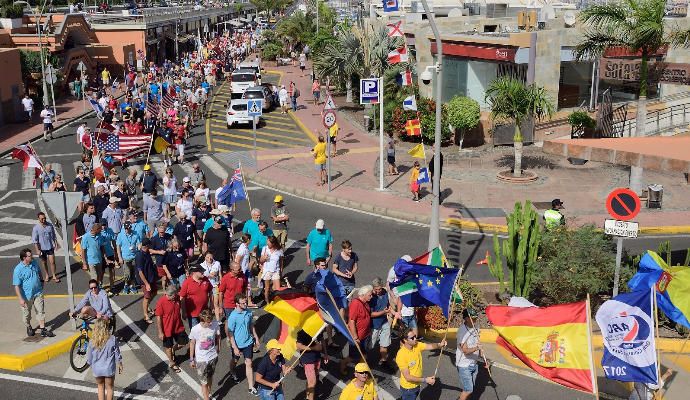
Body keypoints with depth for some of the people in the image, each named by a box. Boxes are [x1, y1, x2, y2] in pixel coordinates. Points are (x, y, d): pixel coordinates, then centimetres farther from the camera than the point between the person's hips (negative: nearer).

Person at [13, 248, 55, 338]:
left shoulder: (34, 263, -5)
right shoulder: (18, 270, -22)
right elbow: (16, 286, -20)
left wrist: (41, 281, 24)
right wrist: (21, 299, -23)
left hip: (38, 293, 4)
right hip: (26, 296, -4)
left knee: (41, 311, 7)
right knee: (27, 314, 15)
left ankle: (43, 330, 16)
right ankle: (29, 328, 39)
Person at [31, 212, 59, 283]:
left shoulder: (50, 225, -4)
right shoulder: (36, 228, -12)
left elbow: (54, 235, 9)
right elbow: (34, 240, -10)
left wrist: (56, 243, 6)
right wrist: (37, 250, -14)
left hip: (50, 247, 1)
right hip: (42, 248, -1)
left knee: (52, 262, -1)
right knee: (44, 262, 14)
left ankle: (54, 276, 12)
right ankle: (46, 276, 32)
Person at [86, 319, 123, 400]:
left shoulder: (92, 342, -14)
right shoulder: (112, 339, -17)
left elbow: (89, 359, -5)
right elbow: (117, 354, -7)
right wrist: (120, 365, 10)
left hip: (97, 369, 1)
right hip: (109, 369, -1)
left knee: (100, 387, 23)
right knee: (109, 388, 19)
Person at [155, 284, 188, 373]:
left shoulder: (177, 299, -8)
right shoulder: (161, 302, -25)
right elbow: (158, 318, -18)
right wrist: (160, 332, -15)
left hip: (178, 327, 5)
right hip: (167, 329, -5)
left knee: (184, 342, 14)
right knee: (168, 346, 14)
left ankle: (173, 351, 43)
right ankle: (171, 362, 36)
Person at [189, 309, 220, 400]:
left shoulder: (215, 325, -19)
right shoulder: (195, 330, -24)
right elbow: (192, 344, -8)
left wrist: (217, 351, 10)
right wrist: (191, 359, 0)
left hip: (213, 357, 3)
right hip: (201, 360, -3)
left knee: (210, 377, 25)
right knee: (204, 382, 6)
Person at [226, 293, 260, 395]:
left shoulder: (248, 312, -9)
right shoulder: (233, 316, -24)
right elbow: (230, 333, -19)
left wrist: (256, 337, 13)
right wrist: (235, 347, -19)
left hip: (248, 342, 3)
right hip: (237, 344, -3)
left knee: (249, 364, 3)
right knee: (234, 360, 24)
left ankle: (251, 387, 7)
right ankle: (232, 373, 55)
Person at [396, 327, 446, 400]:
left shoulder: (417, 345, -9)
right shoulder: (401, 355, -29)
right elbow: (407, 377, -28)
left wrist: (440, 345, -42)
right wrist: (425, 380, -28)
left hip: (417, 385, 7)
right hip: (408, 388, -7)